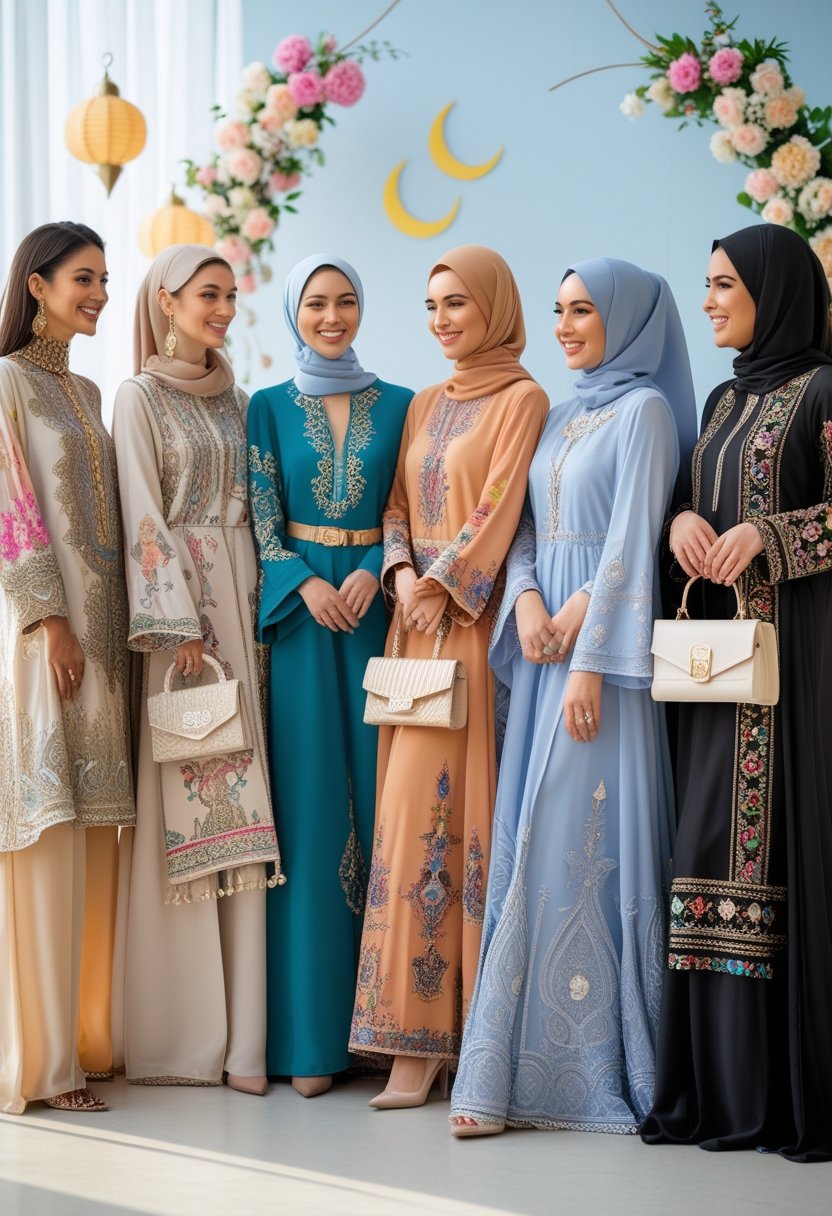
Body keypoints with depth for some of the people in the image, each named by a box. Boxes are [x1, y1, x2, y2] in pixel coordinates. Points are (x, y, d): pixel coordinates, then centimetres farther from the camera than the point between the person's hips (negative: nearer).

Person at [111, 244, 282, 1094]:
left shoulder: (233, 401, 17)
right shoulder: (140, 397, 0)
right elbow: (144, 518, -7)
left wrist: (258, 615, 7)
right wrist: (178, 627, -14)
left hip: (238, 600, 6)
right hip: (176, 599, -5)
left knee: (236, 806, 1)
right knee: (178, 802, -7)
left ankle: (239, 1031, 2)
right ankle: (177, 1034, -1)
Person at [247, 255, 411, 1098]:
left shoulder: (398, 405, 9)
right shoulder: (270, 407, 8)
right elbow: (261, 520, 3)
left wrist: (373, 573, -11)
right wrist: (307, 585, -12)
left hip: (378, 603, 1)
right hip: (300, 612, -1)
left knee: (381, 794, -1)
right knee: (309, 803, -2)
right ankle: (311, 1033, 1)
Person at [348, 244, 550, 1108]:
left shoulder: (521, 399, -2)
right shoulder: (424, 404, 19)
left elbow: (499, 505, -10)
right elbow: (399, 503, 15)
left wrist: (444, 584, -13)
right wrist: (401, 573, -2)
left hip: (473, 619, -6)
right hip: (418, 618, 6)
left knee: (454, 802, -10)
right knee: (412, 805, 0)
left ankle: (455, 1031, -3)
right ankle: (420, 1039, 2)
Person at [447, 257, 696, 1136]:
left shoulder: (643, 409, -4)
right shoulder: (561, 417, 19)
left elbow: (630, 543, -12)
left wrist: (589, 661, -19)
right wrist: (527, 600, -5)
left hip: (603, 645, -7)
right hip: (544, 646, 8)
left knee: (583, 839, -8)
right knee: (529, 842, 4)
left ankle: (595, 1067, -2)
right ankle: (520, 1068, 7)